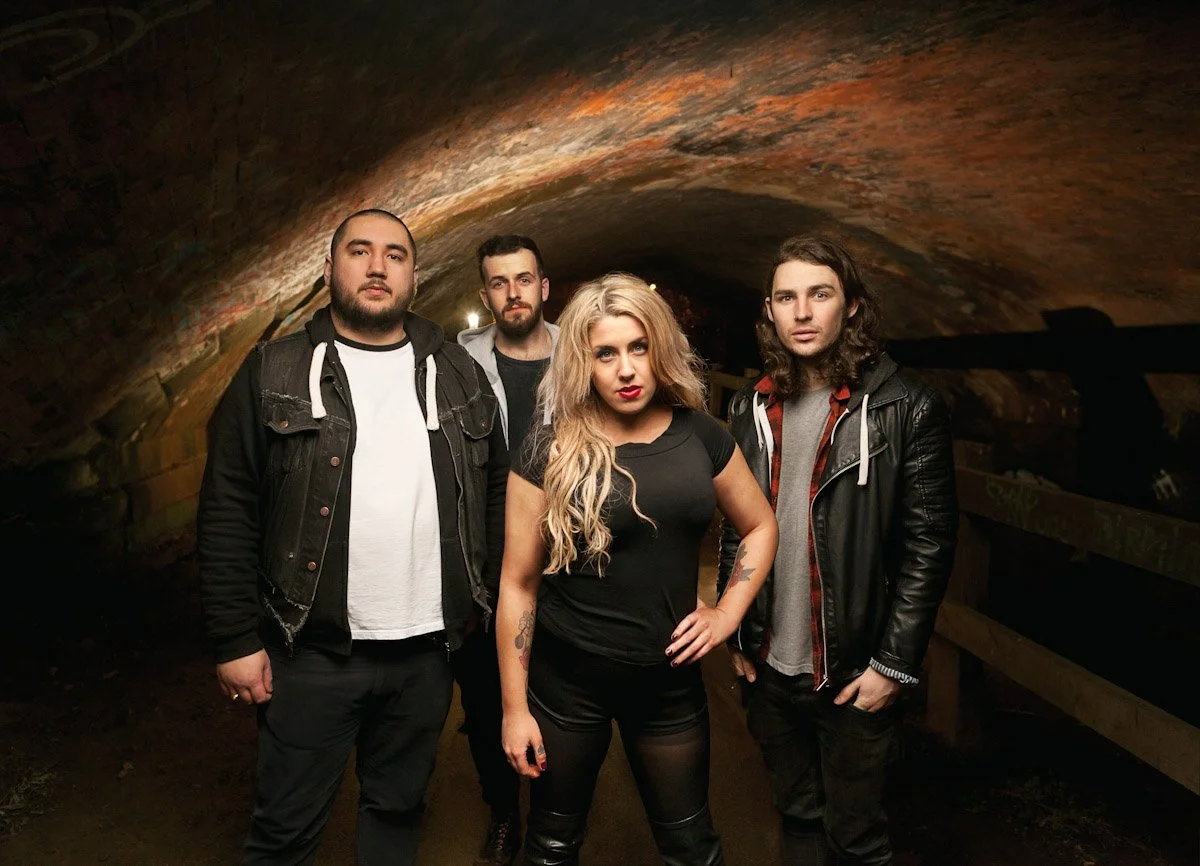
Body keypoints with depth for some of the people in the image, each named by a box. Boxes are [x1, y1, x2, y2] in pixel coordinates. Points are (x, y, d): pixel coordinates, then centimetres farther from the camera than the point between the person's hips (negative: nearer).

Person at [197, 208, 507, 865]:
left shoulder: (458, 375, 5)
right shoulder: (274, 374, -3)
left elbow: (495, 494, 8)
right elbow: (227, 516, -5)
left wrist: (494, 605, 4)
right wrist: (235, 639, -7)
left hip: (427, 649, 3)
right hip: (311, 650, -2)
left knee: (397, 809, 20)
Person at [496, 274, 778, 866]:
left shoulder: (700, 435, -3)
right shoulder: (548, 452, -11)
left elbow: (760, 526, 11)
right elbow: (518, 582, -6)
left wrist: (727, 614, -1)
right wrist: (514, 706, -4)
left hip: (669, 679, 2)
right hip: (566, 681, -1)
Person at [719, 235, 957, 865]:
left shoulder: (907, 410, -11)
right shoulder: (750, 408, 3)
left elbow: (929, 546, -10)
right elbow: (734, 530, 7)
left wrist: (894, 665, -12)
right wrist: (735, 636, 7)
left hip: (854, 674, -4)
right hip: (768, 669, 4)